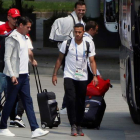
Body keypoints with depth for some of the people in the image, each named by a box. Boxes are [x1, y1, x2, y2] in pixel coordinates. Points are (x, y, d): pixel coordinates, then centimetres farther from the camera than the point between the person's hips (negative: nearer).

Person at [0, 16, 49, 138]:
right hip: (15, 76, -8)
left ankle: (35, 129, -4)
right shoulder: (12, 39, -12)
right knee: (10, 102, 0)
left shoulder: (25, 38, 14)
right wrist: (12, 75, -20)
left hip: (24, 75, 8)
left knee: (28, 101, 2)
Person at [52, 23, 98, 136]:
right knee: (71, 99, -16)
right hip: (69, 76, -1)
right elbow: (60, 59, 8)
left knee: (81, 103, 5)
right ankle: (73, 125, -14)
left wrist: (95, 76, -12)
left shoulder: (89, 45, 1)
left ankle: (79, 126, 18)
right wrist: (55, 74, 5)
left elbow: (92, 61, 0)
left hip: (82, 77, 1)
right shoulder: (67, 43, 0)